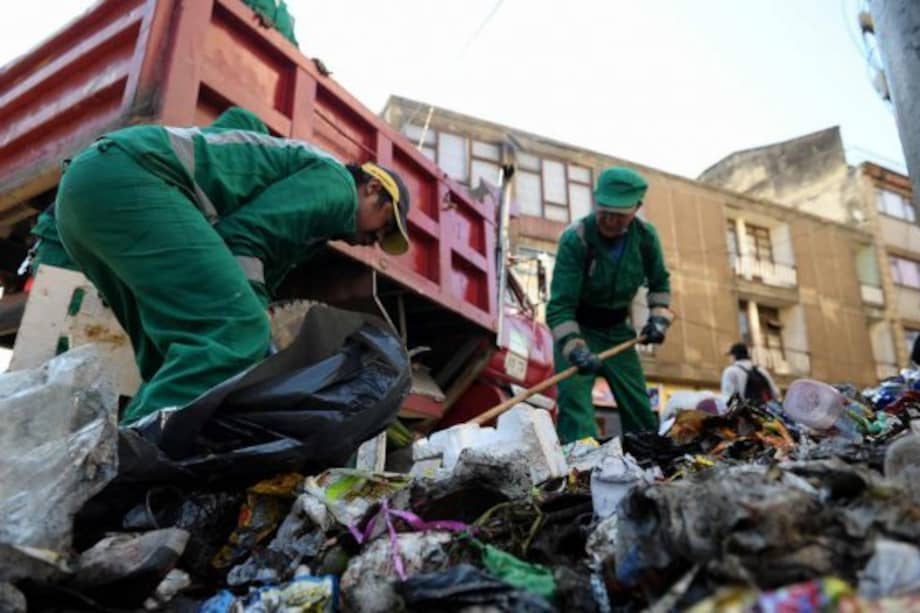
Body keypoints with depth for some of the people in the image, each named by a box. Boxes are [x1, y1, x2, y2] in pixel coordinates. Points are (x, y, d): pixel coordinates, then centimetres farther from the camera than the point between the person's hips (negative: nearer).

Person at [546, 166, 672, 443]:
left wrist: (659, 318, -8)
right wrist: (575, 349, -43)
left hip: (617, 328, 5)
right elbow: (560, 306, -30)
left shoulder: (645, 236, -12)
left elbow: (660, 281, 7)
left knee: (639, 405, 11)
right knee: (575, 401, -20)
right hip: (578, 327, -4)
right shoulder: (575, 240, -28)